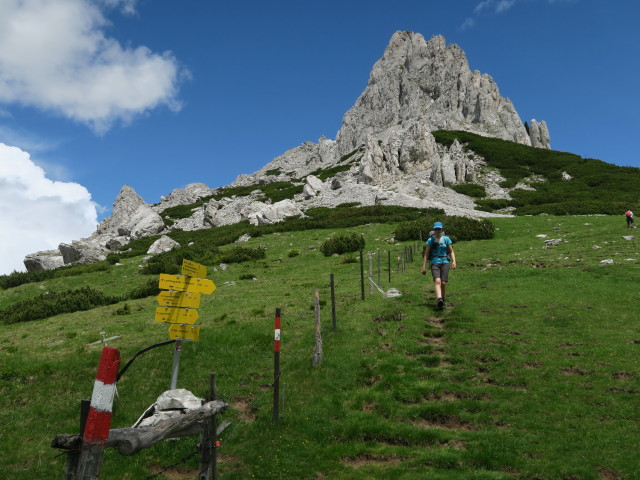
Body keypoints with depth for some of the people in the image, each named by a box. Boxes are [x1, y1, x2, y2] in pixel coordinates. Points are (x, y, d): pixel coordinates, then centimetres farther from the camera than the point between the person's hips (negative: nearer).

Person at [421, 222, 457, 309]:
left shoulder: (446, 239, 9)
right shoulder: (430, 240, 6)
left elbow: (451, 251, 11)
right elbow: (426, 254, 6)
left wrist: (453, 261, -6)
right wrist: (424, 267, 2)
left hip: (445, 262, 2)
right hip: (435, 263, -1)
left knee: (443, 283, -5)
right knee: (437, 281, -23)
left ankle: (443, 300, 14)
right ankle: (439, 300, -43)